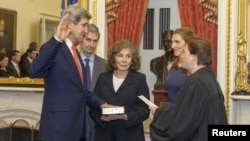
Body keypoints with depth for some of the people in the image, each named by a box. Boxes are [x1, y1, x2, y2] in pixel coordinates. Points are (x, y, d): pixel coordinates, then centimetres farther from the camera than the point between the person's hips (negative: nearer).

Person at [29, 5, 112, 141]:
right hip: (58, 127, -9)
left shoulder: (74, 51, 15)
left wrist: (100, 103, 10)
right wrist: (57, 39, -41)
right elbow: (35, 71, -32)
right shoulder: (54, 48, -12)